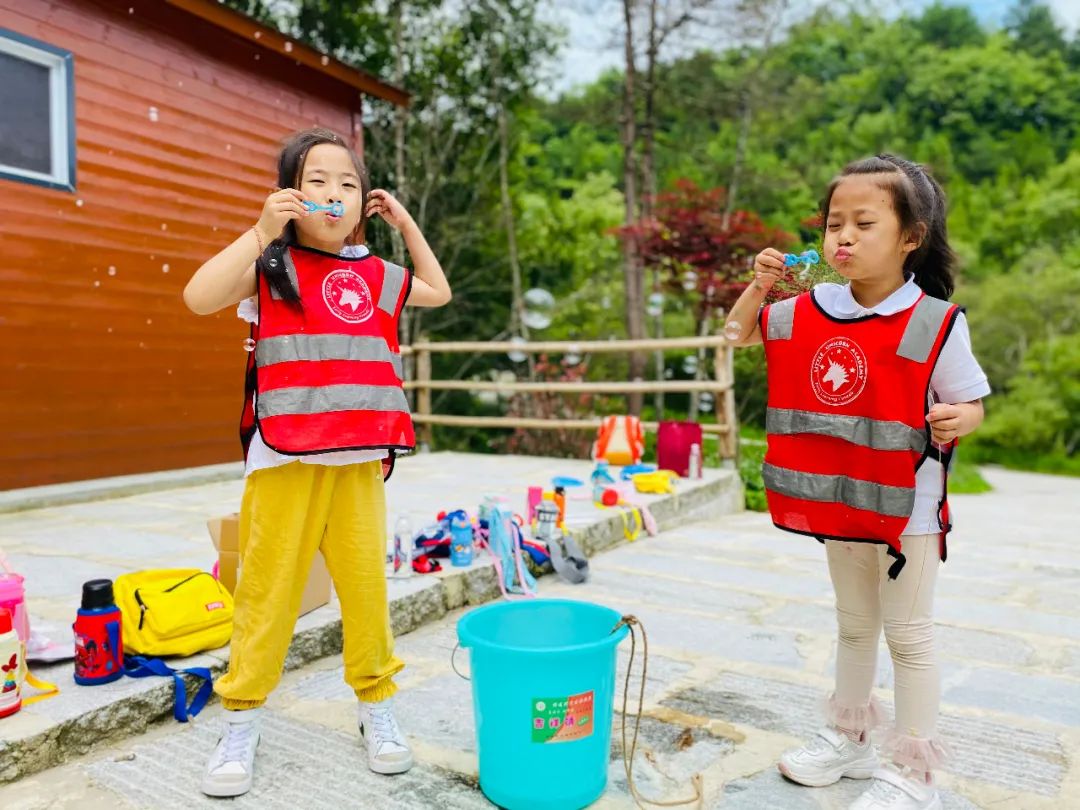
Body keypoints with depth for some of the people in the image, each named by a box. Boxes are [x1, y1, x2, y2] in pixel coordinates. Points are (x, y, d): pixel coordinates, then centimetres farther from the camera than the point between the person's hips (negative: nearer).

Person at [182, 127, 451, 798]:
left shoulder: (377, 277, 11)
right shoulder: (270, 266, 1)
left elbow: (439, 293, 28)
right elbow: (199, 298, -15)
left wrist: (407, 224, 19)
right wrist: (263, 231, -17)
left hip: (360, 464, 3)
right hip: (283, 463, -3)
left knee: (367, 586, 7)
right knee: (268, 592, 4)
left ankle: (378, 707, 25)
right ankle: (242, 723, 22)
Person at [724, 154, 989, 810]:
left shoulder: (935, 323, -16)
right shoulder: (809, 311, -2)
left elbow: (971, 403, -8)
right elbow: (740, 333, 11)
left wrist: (954, 421, -31)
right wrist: (760, 285, -5)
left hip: (907, 504, -5)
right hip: (838, 501, 5)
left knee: (908, 634, 7)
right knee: (854, 625, 21)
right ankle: (849, 738, 39)